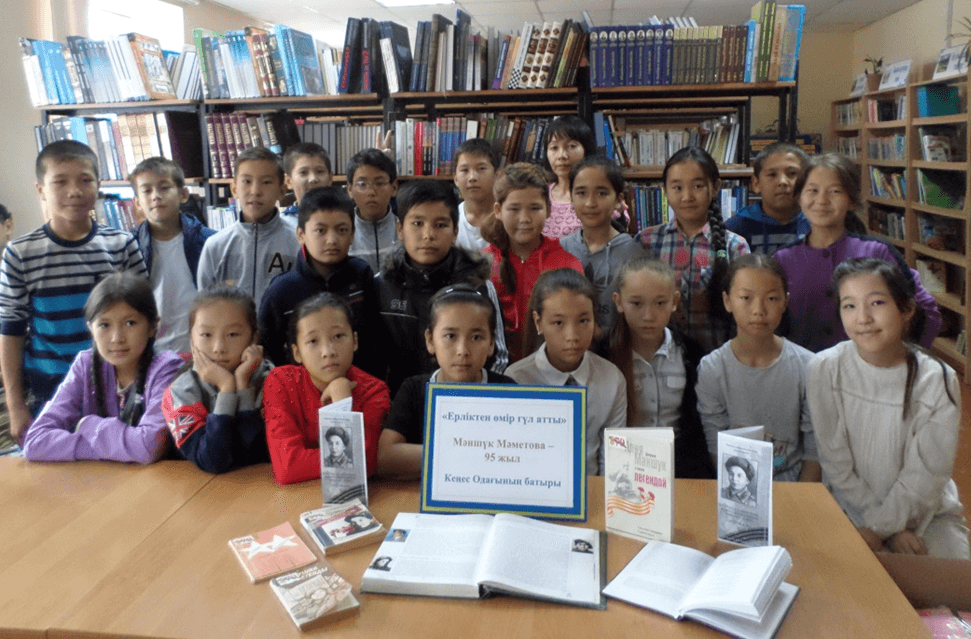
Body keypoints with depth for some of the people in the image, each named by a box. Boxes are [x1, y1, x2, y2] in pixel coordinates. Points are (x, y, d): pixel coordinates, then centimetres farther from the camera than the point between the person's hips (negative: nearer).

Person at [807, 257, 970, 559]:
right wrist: (892, 532, -12)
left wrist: (879, 528, -15)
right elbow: (836, 463, -10)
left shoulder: (938, 381, -12)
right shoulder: (825, 370, -13)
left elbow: (925, 475, -9)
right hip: (852, 509, 0)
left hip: (925, 510, 1)